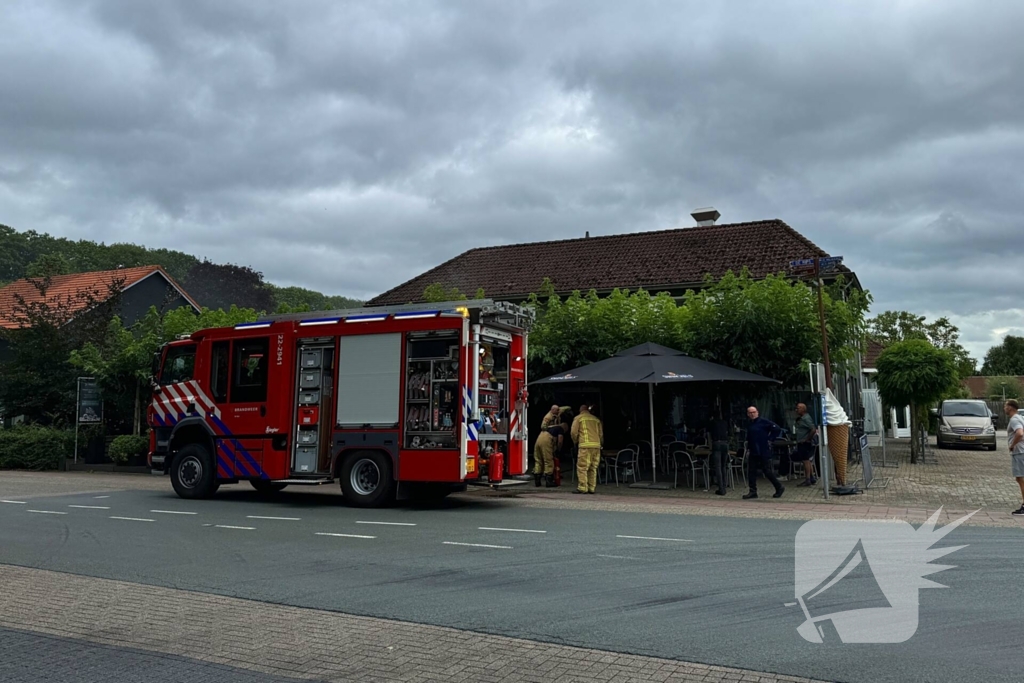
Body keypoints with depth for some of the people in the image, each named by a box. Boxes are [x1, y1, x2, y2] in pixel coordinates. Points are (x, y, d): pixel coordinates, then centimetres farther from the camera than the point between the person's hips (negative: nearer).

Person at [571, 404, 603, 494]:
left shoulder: (578, 418, 8)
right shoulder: (596, 419, 20)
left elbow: (573, 432, 0)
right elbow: (601, 434, 16)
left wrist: (576, 441, 16)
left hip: (585, 446, -5)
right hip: (596, 445, 5)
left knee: (582, 467, -3)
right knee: (593, 468, 11)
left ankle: (582, 488, -8)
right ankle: (592, 488, 10)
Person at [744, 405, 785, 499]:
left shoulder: (764, 421, -10)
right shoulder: (749, 424, 12)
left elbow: (777, 429, -13)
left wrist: (770, 439, -11)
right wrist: (748, 447, 15)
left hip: (764, 452, -7)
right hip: (753, 452, 7)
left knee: (767, 471, 0)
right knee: (751, 471, 2)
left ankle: (779, 487, 18)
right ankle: (752, 492, 7)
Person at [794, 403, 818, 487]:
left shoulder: (806, 418, -16)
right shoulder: (801, 418, 14)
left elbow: (813, 430, -24)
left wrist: (808, 439, -17)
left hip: (805, 443, -11)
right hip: (802, 443, 11)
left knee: (806, 461, -7)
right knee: (809, 461, 15)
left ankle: (808, 480, -5)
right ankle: (812, 478, 23)